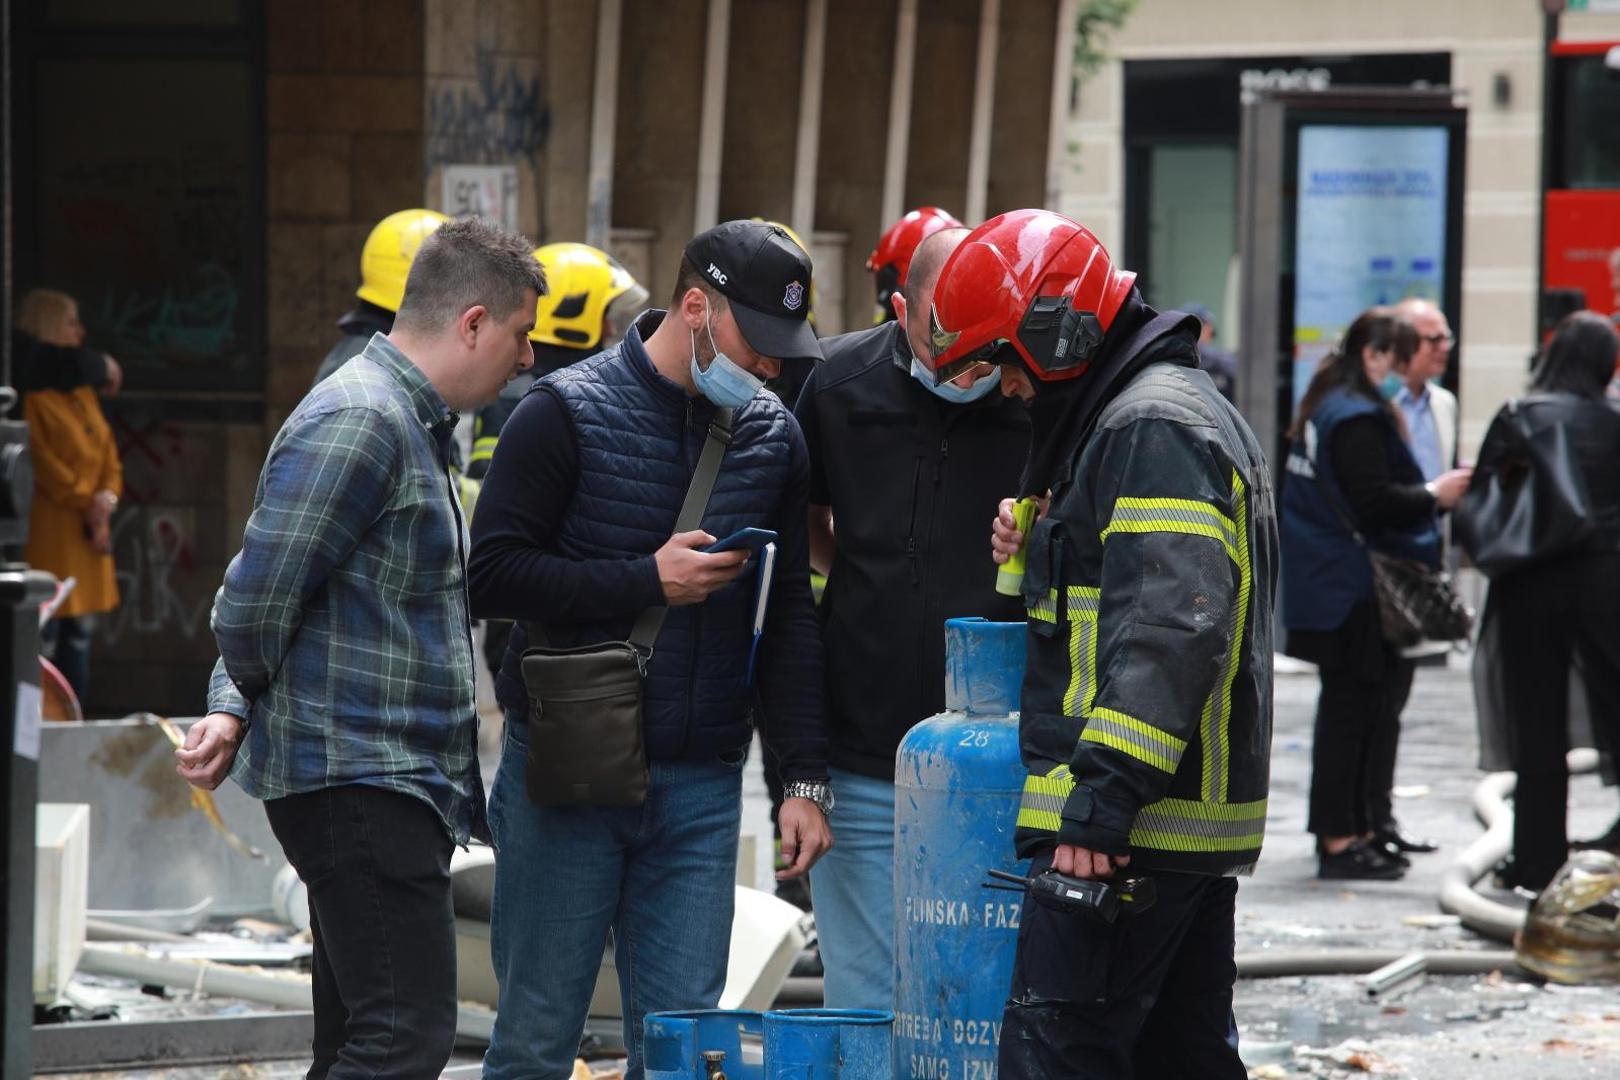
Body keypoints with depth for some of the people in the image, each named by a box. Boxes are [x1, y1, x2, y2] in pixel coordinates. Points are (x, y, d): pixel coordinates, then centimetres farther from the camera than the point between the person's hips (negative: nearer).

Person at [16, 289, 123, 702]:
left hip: (90, 529, 9)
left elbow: (108, 452, 17)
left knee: (80, 636, 11)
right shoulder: (31, 395, -10)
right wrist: (85, 502, -15)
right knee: (44, 641, -9)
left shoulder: (82, 391, 17)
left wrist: (107, 497, -1)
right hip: (49, 530, -9)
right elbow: (41, 459, -16)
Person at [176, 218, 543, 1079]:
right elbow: (258, 596, -18)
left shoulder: (412, 424, 20)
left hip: (399, 784, 11)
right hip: (359, 777, -11)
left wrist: (235, 708, 7)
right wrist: (248, 702, 1)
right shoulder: (359, 421, -15)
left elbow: (257, 602, 22)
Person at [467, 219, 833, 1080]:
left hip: (699, 784, 4)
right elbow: (491, 576, -10)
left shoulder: (772, 435, 10)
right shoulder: (567, 414, -5)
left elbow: (789, 619, 12)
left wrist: (804, 777, 6)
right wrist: (647, 582, -14)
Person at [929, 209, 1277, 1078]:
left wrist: (1101, 802, -29)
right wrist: (1042, 552, 12)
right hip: (1198, 826, 11)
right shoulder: (1189, 410, 21)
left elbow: (1170, 629, -25)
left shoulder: (1155, 428, -13)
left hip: (1129, 830, -11)